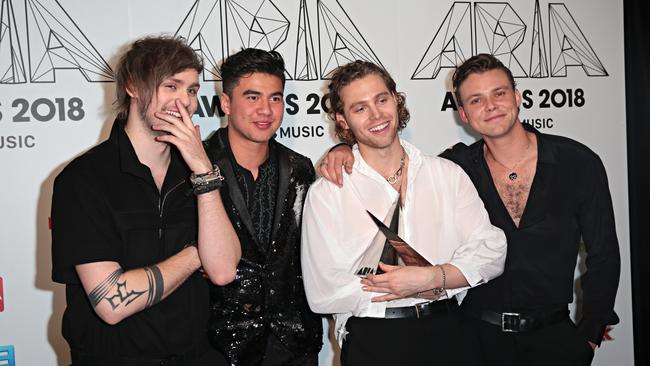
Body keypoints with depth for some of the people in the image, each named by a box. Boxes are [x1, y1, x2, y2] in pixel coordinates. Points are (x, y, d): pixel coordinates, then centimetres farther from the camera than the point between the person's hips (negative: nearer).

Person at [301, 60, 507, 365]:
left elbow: (491, 251, -2)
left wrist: (431, 277, -20)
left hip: (445, 335, 3)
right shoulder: (326, 193, -7)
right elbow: (323, 293, -14)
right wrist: (435, 289, -12)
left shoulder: (448, 174, 3)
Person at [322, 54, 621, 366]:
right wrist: (346, 149, -17)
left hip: (553, 336, 0)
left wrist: (589, 334, -1)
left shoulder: (578, 162, -4)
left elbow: (603, 255, 2)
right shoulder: (456, 167, -5)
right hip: (476, 336, 0)